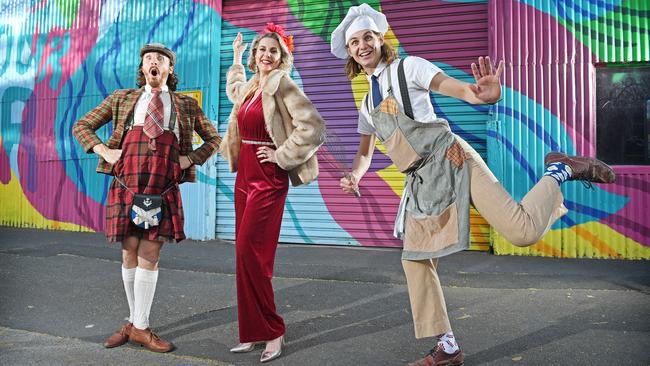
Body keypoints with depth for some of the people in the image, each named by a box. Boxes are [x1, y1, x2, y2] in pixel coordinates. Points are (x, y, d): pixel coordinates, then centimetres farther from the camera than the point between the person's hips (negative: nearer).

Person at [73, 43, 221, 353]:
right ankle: (135, 321, 20)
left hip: (163, 187, -1)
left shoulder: (186, 105, 14)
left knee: (149, 255, -2)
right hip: (127, 182, 1)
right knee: (130, 253, 6)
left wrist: (191, 159, 4)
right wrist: (103, 150, 3)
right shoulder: (121, 98, 16)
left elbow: (214, 139, 19)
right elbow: (81, 126, 19)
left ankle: (139, 327, 8)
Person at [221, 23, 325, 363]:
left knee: (251, 254, -11)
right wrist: (236, 60, 40)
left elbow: (313, 127, -19)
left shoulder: (283, 86, -8)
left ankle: (272, 332, 4)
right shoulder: (248, 88, 15)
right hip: (244, 176, 8)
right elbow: (233, 91, 42)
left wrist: (281, 155, -14)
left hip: (268, 179, -8)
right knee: (247, 255, 8)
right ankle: (252, 333, 18)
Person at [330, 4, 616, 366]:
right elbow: (365, 153, 23)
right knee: (415, 262, 3)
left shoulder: (407, 67, 0)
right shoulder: (368, 103, 19)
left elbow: (459, 89, -13)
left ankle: (560, 171, 8)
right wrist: (354, 177, 0)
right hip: (420, 182, 7)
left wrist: (486, 94, -38)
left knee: (523, 231, -22)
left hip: (449, 160, -6)